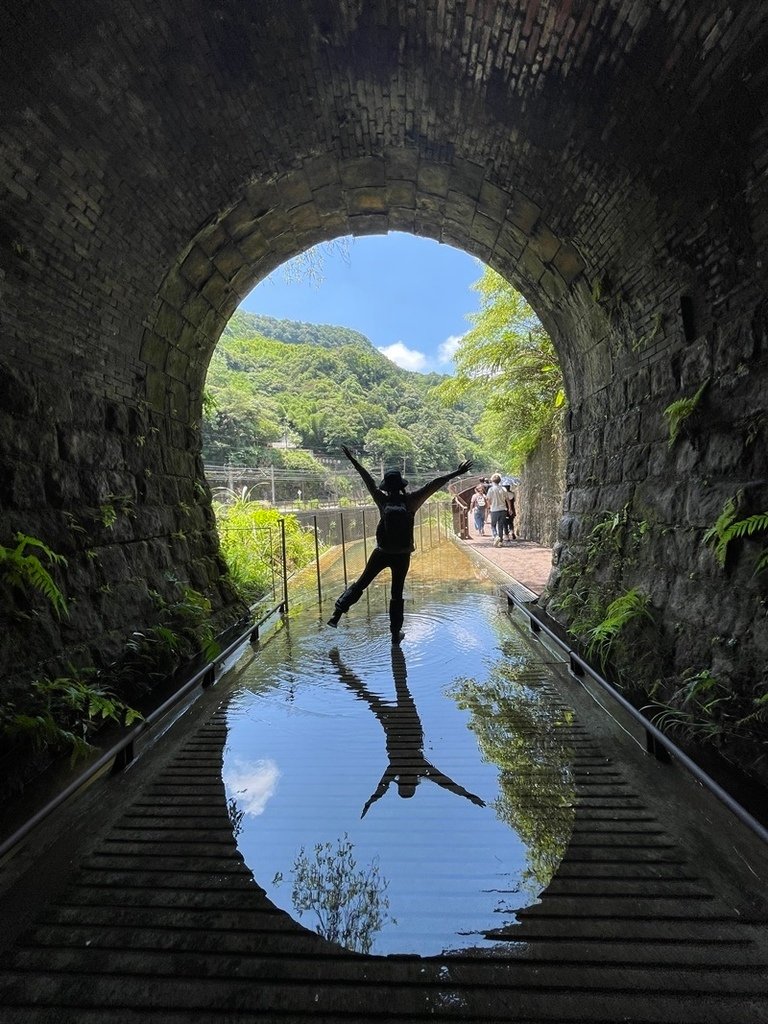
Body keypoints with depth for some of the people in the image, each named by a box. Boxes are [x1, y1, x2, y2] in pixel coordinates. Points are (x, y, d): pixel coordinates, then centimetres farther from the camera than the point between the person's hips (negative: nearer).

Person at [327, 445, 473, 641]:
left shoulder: (383, 500, -7)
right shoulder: (410, 501, -9)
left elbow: (370, 481, 0)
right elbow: (434, 484, -8)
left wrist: (354, 461, 9)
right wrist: (456, 473, -7)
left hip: (382, 553, 0)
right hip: (402, 555, 0)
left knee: (361, 583, 15)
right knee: (397, 594, 10)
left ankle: (337, 613, 11)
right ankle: (395, 633, 16)